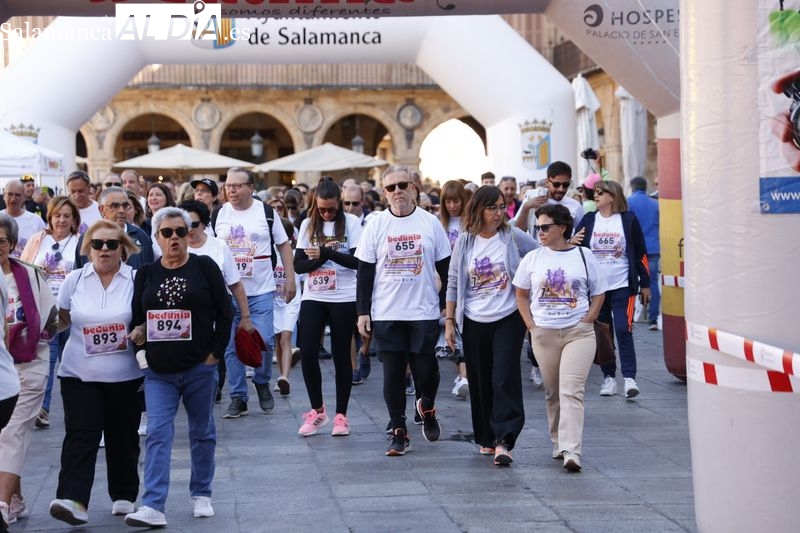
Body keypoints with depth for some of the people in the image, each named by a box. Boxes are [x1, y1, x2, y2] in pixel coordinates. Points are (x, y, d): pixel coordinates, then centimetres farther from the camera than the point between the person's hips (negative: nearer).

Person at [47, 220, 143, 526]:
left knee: (123, 437, 10)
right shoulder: (74, 280, 3)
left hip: (126, 375, 0)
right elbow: (62, 320, 13)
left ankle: (124, 497, 24)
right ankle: (73, 500, -17)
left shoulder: (137, 280, -2)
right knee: (80, 436, -10)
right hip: (80, 373, 0)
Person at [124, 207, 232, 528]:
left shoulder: (204, 267, -1)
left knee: (202, 433, 11)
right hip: (159, 370, 1)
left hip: (200, 368, -1)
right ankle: (153, 507, -12)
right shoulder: (145, 274, 7)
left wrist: (216, 352, -5)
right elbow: (136, 316, 13)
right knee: (157, 434, -8)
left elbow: (225, 313, 0)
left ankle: (201, 495, 26)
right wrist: (137, 335, -7)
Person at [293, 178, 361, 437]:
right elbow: (298, 265, 2)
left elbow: (358, 261, -11)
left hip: (343, 298, -3)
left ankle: (341, 415, 14)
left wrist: (325, 253, -19)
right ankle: (317, 410, 11)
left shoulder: (350, 222, -2)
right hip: (313, 298, 3)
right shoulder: (307, 225, 7)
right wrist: (322, 256, -15)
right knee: (307, 352, -6)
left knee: (341, 355, 4)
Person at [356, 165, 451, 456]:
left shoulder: (430, 223, 2)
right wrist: (363, 312, -1)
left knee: (426, 370, -1)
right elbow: (365, 271, 4)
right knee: (393, 373, 3)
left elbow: (445, 268, 7)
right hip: (386, 313, 1)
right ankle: (398, 432, 13)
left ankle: (427, 407, 32)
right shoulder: (375, 225, 2)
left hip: (425, 313, 0)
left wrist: (447, 306, 3)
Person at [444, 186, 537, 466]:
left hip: (509, 319, -2)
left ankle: (503, 441, -16)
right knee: (480, 382, 9)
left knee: (505, 379, -13)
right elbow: (453, 283, 7)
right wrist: (449, 320, 3)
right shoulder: (464, 242, 2)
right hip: (474, 322, 2)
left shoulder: (513, 236, -3)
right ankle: (486, 439, 22)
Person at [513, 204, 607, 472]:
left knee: (572, 391, -13)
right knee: (552, 392, 11)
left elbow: (598, 294, 7)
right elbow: (521, 294, 13)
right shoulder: (532, 258, 6)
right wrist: (531, 325, 2)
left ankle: (571, 451, -19)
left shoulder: (583, 257, 1)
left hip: (578, 332, -3)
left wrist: (586, 322, -5)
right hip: (544, 334, 3)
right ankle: (558, 443, 25)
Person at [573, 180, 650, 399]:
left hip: (622, 286, -3)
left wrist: (645, 284, 4)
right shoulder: (588, 220, 7)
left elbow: (641, 254, 4)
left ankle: (629, 378, -12)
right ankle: (609, 377, 13)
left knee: (623, 330, -12)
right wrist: (573, 242, -13)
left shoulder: (628, 220, 0)